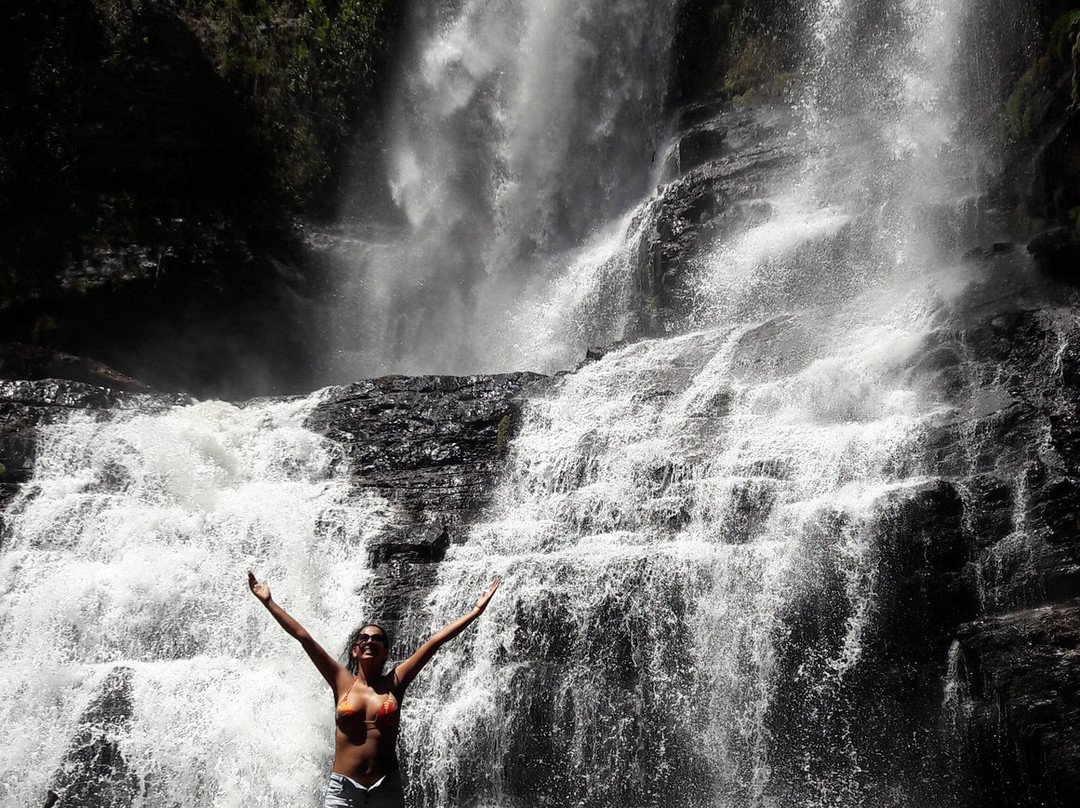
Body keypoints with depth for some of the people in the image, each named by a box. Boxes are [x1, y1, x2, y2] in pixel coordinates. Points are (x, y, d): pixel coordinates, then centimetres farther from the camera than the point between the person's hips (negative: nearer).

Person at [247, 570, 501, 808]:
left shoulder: (394, 683, 6)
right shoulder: (342, 682, 6)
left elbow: (436, 640, 4)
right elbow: (303, 636, 4)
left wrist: (476, 611, 6)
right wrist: (268, 602, 4)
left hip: (386, 788, 0)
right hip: (342, 787, 0)